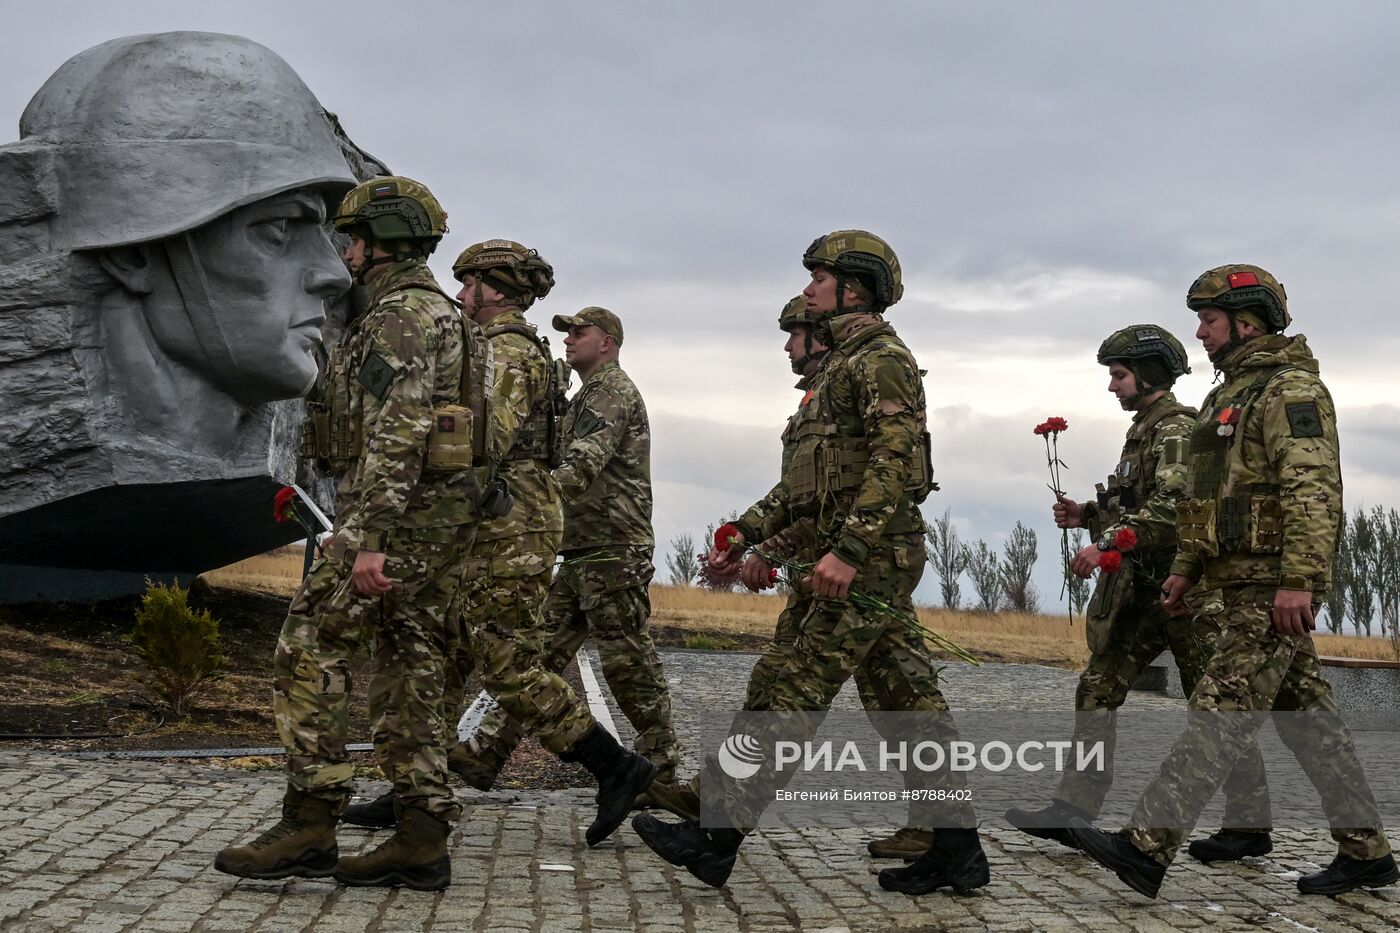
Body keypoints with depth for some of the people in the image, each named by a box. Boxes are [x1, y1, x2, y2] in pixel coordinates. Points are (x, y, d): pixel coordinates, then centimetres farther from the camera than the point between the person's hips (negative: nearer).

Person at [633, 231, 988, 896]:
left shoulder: (882, 357, -9)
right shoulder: (842, 366, 23)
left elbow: (896, 461, -21)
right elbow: (807, 479, 25)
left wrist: (847, 551, -27)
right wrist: (747, 531, 19)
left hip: (871, 557, -10)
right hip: (870, 559, 10)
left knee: (800, 693, -10)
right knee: (909, 701, 8)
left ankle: (719, 835, -9)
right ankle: (957, 848, 10)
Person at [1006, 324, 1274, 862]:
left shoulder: (1177, 428, -12)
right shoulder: (1144, 430, 18)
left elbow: (1172, 506, -26)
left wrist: (1107, 542, -30)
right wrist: (1087, 515, 10)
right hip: (1145, 590, 10)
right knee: (1098, 689, 4)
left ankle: (1249, 826, 4)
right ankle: (1075, 808, 6)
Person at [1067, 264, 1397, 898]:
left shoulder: (1290, 389, -11)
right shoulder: (1230, 396, 21)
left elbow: (1314, 490, -21)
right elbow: (1209, 493, 26)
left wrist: (1298, 580, -27)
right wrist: (1186, 569, 20)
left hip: (1275, 586, -10)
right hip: (1245, 583, 10)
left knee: (1221, 712, -14)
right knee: (1306, 717, 11)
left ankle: (1146, 848, -19)